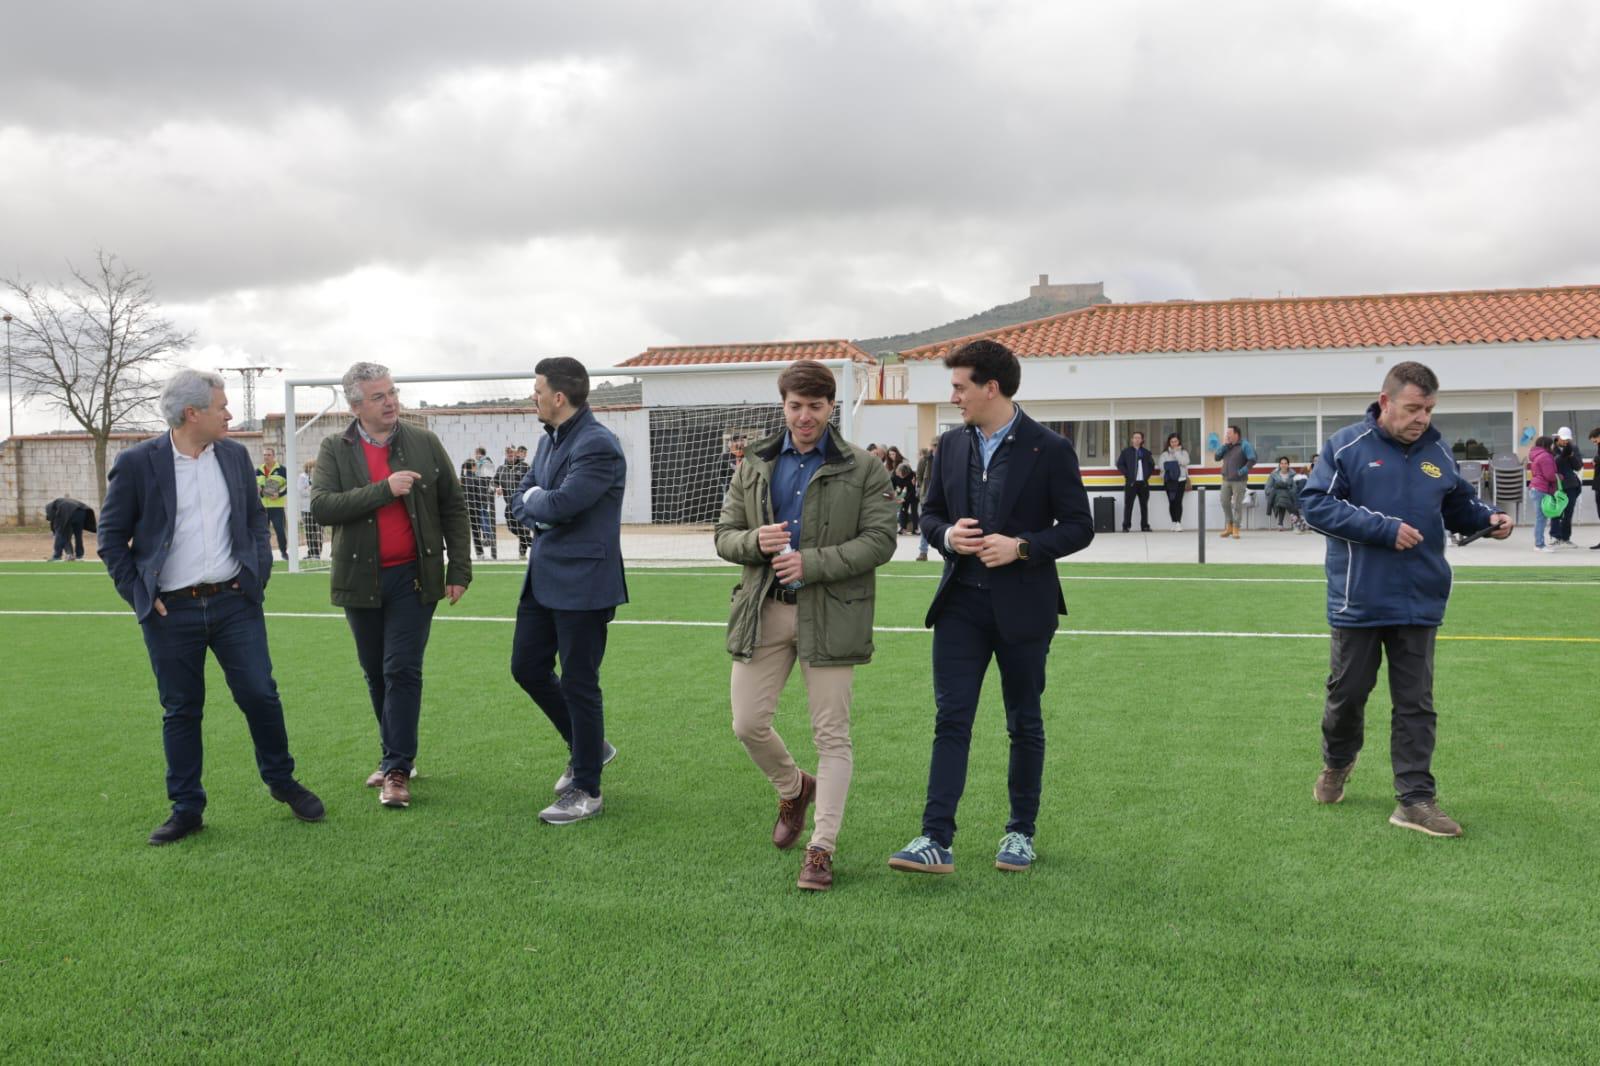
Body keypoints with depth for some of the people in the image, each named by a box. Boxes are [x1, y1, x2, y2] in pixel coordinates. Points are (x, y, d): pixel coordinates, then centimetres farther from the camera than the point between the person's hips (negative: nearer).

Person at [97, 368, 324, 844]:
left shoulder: (235, 456, 5)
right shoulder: (137, 463, -6)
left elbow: (256, 518, 15)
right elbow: (111, 536, 0)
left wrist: (258, 573, 4)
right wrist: (137, 593, -5)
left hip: (234, 603, 2)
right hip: (170, 611, -2)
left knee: (261, 695, 3)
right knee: (181, 711, 8)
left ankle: (282, 782, 24)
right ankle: (187, 809, 20)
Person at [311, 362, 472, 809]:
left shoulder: (425, 444, 1)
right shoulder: (335, 450, 0)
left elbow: (453, 506, 4)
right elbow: (321, 505, -14)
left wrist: (459, 568, -1)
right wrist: (384, 489, -22)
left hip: (413, 578, -2)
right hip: (361, 580, 2)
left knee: (402, 671, -5)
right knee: (376, 673, 12)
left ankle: (397, 769, 1)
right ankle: (396, 756, 28)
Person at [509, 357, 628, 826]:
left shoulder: (598, 446, -17)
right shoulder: (549, 441, 12)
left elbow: (560, 503, -26)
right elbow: (521, 500, 12)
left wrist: (535, 500, -5)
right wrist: (541, 509, -9)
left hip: (582, 582, -9)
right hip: (544, 577, 9)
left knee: (579, 683, 0)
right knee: (527, 668, 15)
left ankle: (587, 790, 14)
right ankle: (586, 747, 34)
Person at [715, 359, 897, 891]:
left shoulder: (863, 469, 0)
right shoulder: (754, 467, 11)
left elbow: (879, 541, -8)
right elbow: (724, 536, 11)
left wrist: (810, 563, -18)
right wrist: (756, 541, -13)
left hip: (830, 613, -3)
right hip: (763, 610, 4)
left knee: (832, 736, -1)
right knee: (748, 724, 4)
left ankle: (822, 848, 8)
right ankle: (794, 789, 34)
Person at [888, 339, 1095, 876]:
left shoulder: (1049, 450, -6)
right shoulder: (950, 445, 7)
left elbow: (1079, 526, -5)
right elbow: (930, 512, 15)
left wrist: (1021, 547, -19)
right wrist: (947, 535, -8)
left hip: (1022, 606, -3)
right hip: (961, 601, 3)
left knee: (1024, 724, 10)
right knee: (950, 720, -3)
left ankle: (1020, 832, 25)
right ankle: (937, 839, -4)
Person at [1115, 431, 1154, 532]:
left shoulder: (1146, 452, 11)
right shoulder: (1126, 451, 3)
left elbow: (1152, 465, 19)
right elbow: (1119, 464, 0)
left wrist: (1148, 474, 6)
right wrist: (1127, 474, -8)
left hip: (1143, 482, 3)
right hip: (1131, 482, -3)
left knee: (1144, 505, 7)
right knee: (1128, 504, -4)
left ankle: (1145, 526, 13)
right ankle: (1126, 526, -1)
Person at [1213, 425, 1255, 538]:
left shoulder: (1244, 445, -8)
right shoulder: (1226, 446, 12)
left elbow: (1252, 460, -16)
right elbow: (1217, 457, 3)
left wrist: (1242, 471, -19)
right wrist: (1224, 445, -6)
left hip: (1239, 481, -6)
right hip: (1226, 480, 6)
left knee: (1237, 505, -2)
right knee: (1225, 503, 8)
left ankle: (1235, 529, 5)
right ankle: (1229, 526, 22)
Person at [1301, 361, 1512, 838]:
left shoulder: (1438, 453, 6)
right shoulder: (1347, 446, -8)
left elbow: (1458, 506, 19)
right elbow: (1316, 503, -15)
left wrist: (1488, 517, -4)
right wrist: (1384, 528, -21)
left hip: (1420, 602, 3)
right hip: (1358, 600, -3)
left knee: (1416, 703, 5)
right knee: (1348, 692, 12)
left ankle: (1415, 799, 11)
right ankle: (1337, 763, 38)